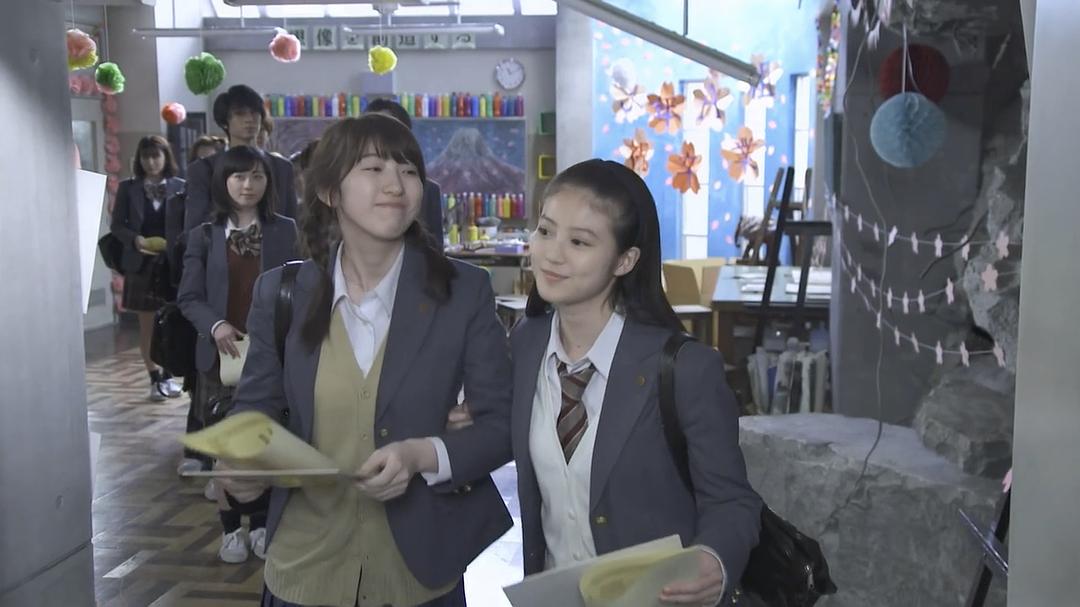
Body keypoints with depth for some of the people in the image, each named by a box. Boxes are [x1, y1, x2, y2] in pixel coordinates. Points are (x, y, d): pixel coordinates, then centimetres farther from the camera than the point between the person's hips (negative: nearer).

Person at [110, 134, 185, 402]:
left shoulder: (180, 187, 1)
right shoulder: (128, 188, 4)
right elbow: (116, 225, 4)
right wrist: (135, 240, -14)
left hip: (173, 262, -1)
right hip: (141, 264, 1)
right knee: (147, 324, 5)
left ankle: (167, 375, 16)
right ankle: (155, 379, 13)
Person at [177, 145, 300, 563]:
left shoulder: (286, 232, 3)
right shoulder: (204, 236, 5)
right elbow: (188, 297, 1)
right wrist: (215, 325, -18)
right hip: (222, 353, 1)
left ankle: (262, 524, 23)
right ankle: (231, 529, 21)